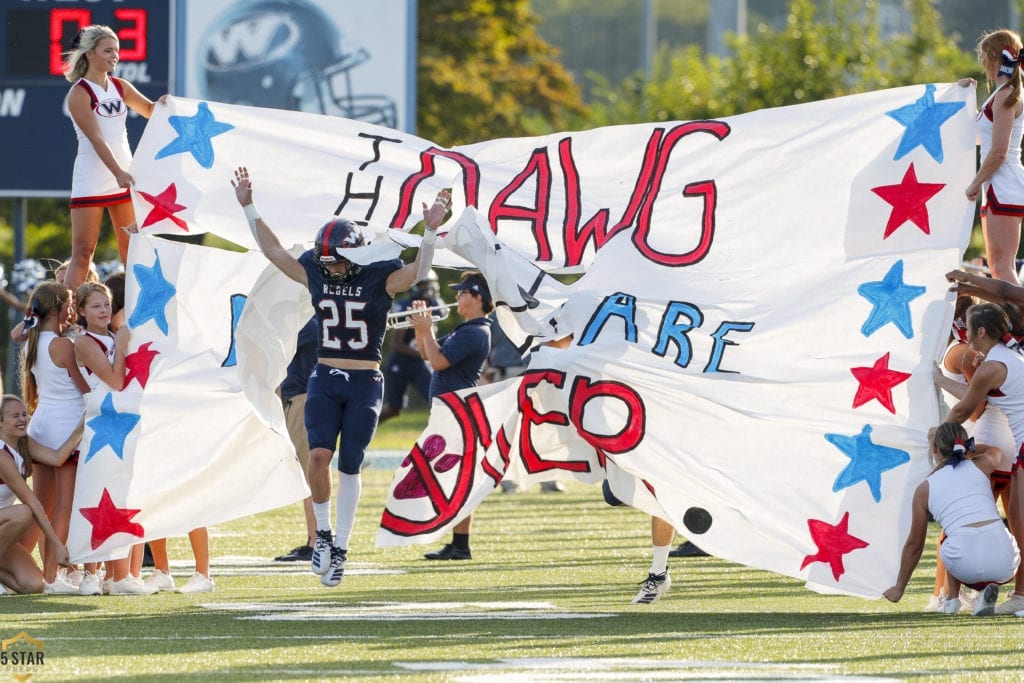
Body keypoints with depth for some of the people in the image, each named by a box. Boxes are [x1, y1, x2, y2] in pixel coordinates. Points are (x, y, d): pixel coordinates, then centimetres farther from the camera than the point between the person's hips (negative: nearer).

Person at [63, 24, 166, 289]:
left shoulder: (120, 87, 9)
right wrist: (118, 173, -29)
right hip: (91, 182, -6)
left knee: (132, 247, 8)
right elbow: (96, 138, -19)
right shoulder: (79, 93, -10)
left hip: (124, 176, 6)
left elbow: (150, 111, 23)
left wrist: (161, 104, -2)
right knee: (83, 250, -8)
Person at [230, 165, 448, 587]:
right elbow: (272, 249, 12)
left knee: (349, 466, 2)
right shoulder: (315, 272, 3)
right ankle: (323, 532, 2)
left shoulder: (380, 277, -7)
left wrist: (431, 230, -34)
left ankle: (340, 547, 11)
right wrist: (248, 207, 9)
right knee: (319, 454, -16)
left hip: (365, 383, -2)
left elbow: (418, 272, -20)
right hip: (325, 380, 2)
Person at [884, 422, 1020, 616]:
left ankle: (952, 600, 22)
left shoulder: (924, 489, 14)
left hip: (965, 566, 0)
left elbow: (914, 544, 24)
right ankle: (988, 592, 8)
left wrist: (899, 587, 37)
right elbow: (995, 451, 44)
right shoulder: (981, 465, 16)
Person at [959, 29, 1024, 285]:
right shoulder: (1002, 95, 17)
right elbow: (978, 138, 27)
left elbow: (999, 151, -18)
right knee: (996, 267, 13)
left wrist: (976, 184, -9)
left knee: (1002, 267, -15)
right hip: (998, 189, 11)